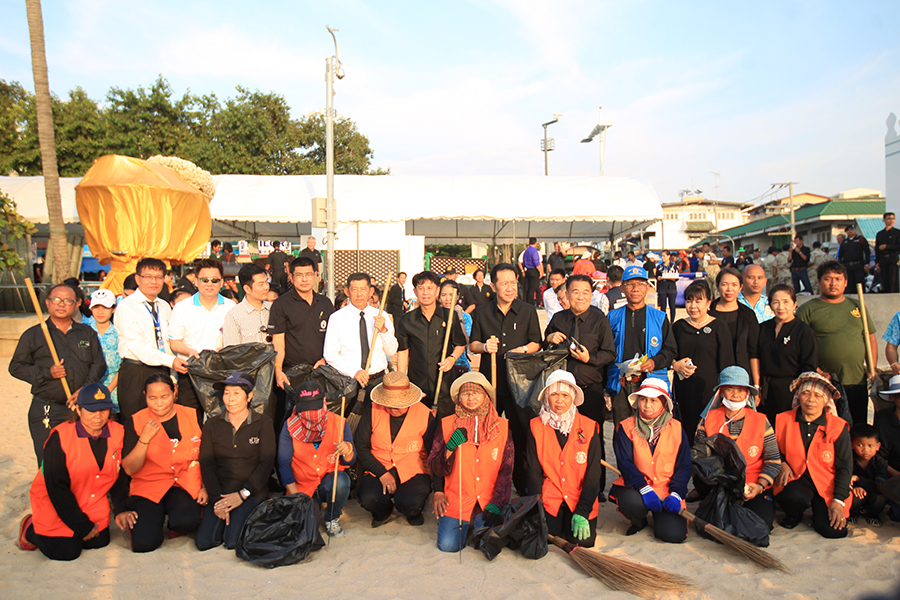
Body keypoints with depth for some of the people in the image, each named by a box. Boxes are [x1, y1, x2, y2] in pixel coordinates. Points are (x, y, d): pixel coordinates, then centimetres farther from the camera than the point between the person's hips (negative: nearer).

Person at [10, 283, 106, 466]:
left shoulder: (87, 333, 15)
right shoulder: (32, 335, 9)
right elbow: (16, 367, 6)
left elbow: (99, 364, 9)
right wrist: (47, 373, -10)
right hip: (45, 411, -2)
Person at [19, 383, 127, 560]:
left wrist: (121, 509, -3)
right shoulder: (59, 438, -23)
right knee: (67, 551, -11)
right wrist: (82, 526, -18)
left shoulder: (118, 433, -10)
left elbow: (120, 475, 3)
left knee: (99, 542, 3)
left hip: (93, 503, 5)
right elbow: (57, 488, -20)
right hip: (54, 503, -5)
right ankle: (30, 529, 18)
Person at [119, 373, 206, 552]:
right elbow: (129, 469, -5)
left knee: (187, 521, -32)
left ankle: (175, 528, 6)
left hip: (185, 486, 0)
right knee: (143, 542, -23)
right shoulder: (135, 422, 0)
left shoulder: (194, 416, 3)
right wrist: (144, 439, -17)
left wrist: (205, 487, 1)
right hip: (147, 488, 0)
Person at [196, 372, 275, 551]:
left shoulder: (263, 423, 1)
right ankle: (223, 519, 13)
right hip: (219, 492, 3)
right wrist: (216, 500, -10)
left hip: (252, 492, -3)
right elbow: (206, 464, 3)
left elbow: (267, 463, -4)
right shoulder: (211, 425, 9)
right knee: (203, 542, -15)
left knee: (233, 542, -21)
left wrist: (243, 494, -13)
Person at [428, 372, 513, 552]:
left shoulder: (501, 426, 5)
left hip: (488, 501, 0)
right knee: (448, 545, -18)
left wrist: (496, 504, -7)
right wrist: (450, 448, -17)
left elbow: (506, 471, 5)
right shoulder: (446, 424, 3)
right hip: (455, 499, 0)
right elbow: (436, 470, 2)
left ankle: (479, 522, 14)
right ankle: (464, 524, 15)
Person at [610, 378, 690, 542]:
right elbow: (625, 463, -9)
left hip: (667, 490, 1)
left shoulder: (676, 428, 5)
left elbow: (684, 466, 3)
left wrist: (676, 494, -12)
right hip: (636, 487, -1)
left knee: (674, 533, -21)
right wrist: (644, 488, -24)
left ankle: (659, 516, 17)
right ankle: (639, 521, 4)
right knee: (631, 502, -35)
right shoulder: (626, 427, 0)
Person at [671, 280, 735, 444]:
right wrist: (675, 364, -3)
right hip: (683, 391, 3)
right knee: (686, 433, 4)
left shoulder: (719, 327, 0)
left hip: (709, 389, -3)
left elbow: (726, 363, -2)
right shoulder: (678, 326, 10)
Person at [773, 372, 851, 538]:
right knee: (793, 497, -35)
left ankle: (818, 509, 16)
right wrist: (782, 464, -7)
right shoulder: (783, 420, -1)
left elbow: (845, 467, -1)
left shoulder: (838, 427, -3)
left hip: (828, 483, 0)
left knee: (832, 529, -21)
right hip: (796, 479, 0)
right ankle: (794, 515, 4)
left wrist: (838, 500, -10)